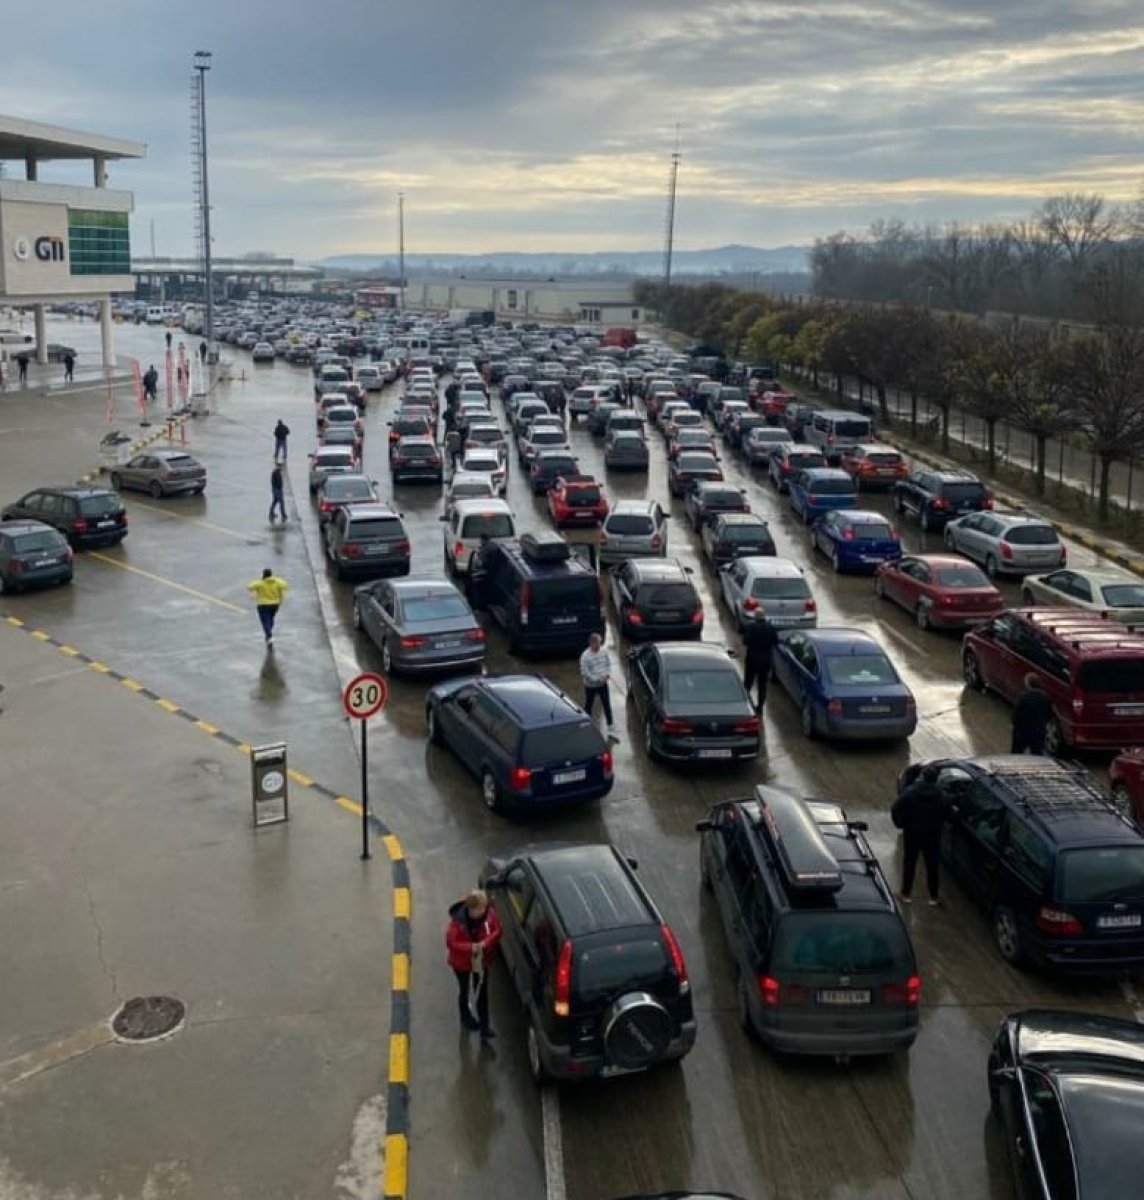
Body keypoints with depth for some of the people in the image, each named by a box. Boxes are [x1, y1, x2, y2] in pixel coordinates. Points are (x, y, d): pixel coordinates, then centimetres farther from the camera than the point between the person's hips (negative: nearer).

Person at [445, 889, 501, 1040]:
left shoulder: (489, 914, -20)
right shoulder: (458, 920, -31)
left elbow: (497, 931, -8)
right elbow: (450, 942, -24)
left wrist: (486, 942, -27)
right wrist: (470, 947, -33)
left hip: (482, 959, 2)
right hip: (462, 961, -2)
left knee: (482, 992, 10)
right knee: (465, 990, 21)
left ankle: (484, 1025, 22)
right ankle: (466, 1018, 46)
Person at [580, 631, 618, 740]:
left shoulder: (604, 652, -6)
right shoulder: (585, 656, -21)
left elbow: (609, 664, 5)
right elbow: (584, 673, -20)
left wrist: (607, 675, -14)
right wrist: (598, 679, -20)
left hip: (603, 684, 4)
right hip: (590, 685, -4)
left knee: (607, 706, 6)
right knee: (588, 707, 12)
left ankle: (611, 731, 14)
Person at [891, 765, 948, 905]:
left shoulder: (910, 791, -15)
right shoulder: (939, 794, -9)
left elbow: (896, 810, -15)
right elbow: (944, 814, -3)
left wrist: (900, 824, 2)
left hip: (912, 832, -1)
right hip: (933, 834, 2)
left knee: (909, 863, 12)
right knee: (933, 865, 12)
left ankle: (906, 893, 19)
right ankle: (934, 897, 18)